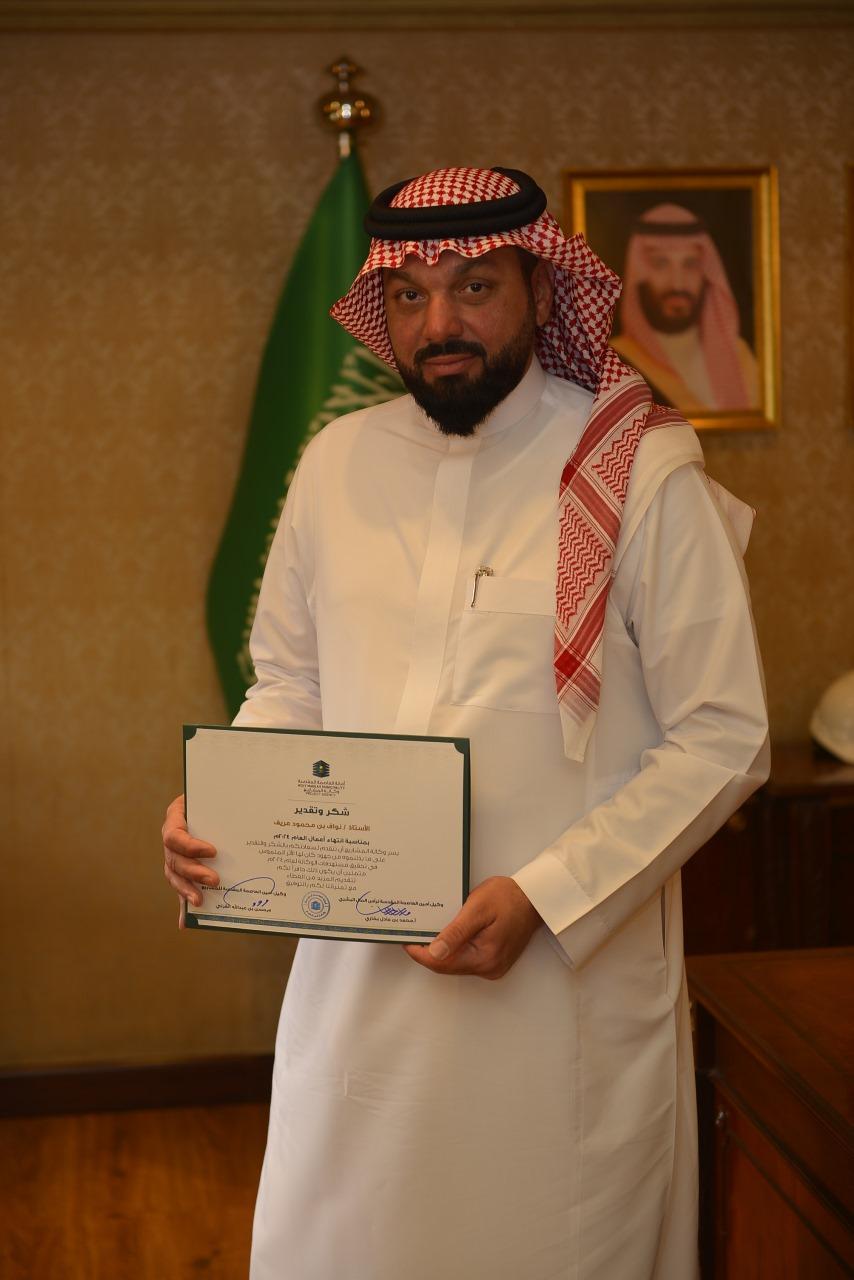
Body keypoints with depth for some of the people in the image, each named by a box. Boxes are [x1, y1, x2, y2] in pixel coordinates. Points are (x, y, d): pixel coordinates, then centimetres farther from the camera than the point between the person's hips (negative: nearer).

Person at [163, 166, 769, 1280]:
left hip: (573, 980, -3)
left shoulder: (642, 473, -10)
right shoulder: (338, 463, 4)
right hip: (356, 969, 4)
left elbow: (722, 739, -10)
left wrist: (545, 897, -18)